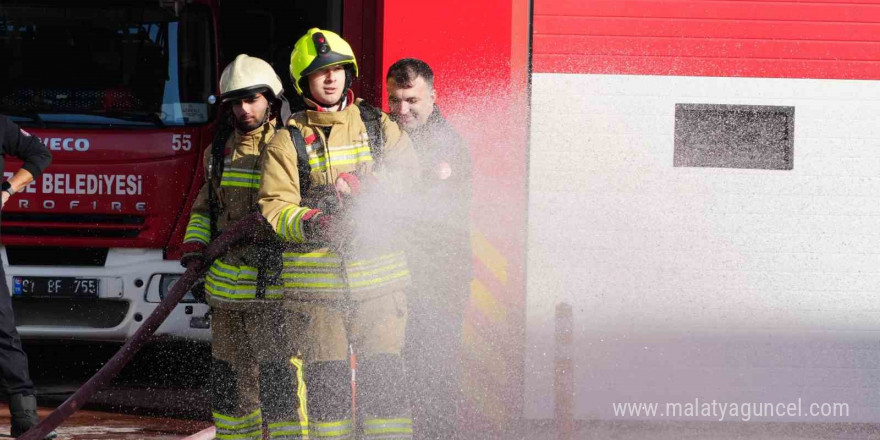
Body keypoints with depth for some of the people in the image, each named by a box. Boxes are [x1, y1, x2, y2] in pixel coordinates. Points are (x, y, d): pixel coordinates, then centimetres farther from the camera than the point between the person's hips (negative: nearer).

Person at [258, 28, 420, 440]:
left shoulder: (377, 126, 10)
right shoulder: (288, 140, 3)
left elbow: (406, 170, -6)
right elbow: (274, 210, -5)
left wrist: (353, 186, -21)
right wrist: (310, 223, -26)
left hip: (376, 274, 1)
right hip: (315, 279, -1)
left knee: (382, 372, -4)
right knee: (326, 379, 1)